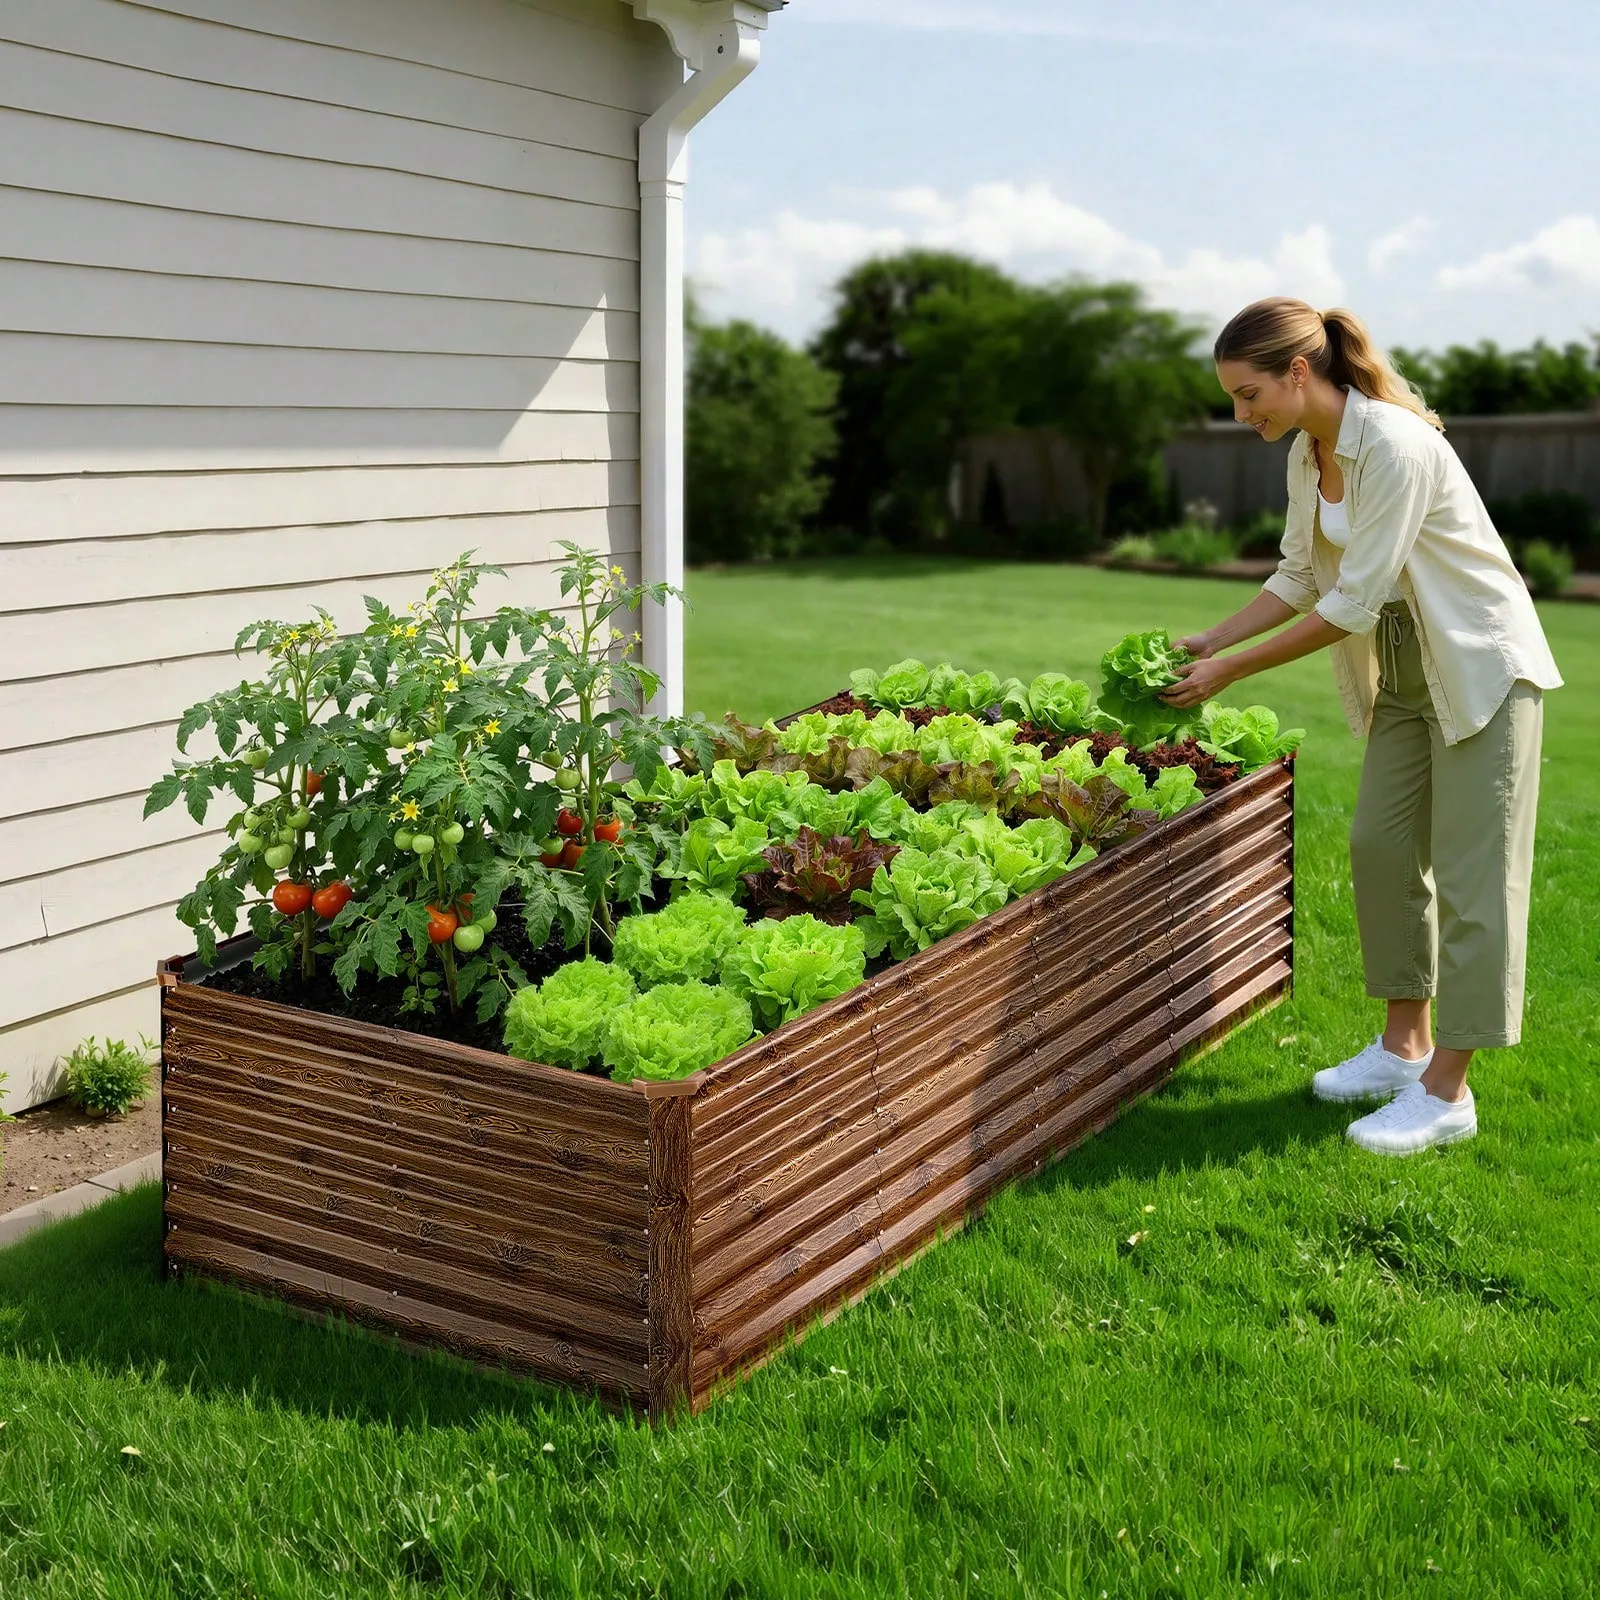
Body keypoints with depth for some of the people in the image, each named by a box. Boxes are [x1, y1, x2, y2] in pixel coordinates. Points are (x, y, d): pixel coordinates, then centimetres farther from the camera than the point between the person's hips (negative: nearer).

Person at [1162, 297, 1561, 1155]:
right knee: (1381, 845, 9)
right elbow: (1300, 577, 8)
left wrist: (1232, 670, -22)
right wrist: (1209, 640, -1)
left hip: (1482, 667, -9)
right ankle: (1406, 1045, 22)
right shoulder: (1308, 455, 0)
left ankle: (1446, 1092, 1)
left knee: (1470, 872, -4)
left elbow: (1351, 603, -27)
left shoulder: (1395, 445, -27)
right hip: (1404, 674, 9)